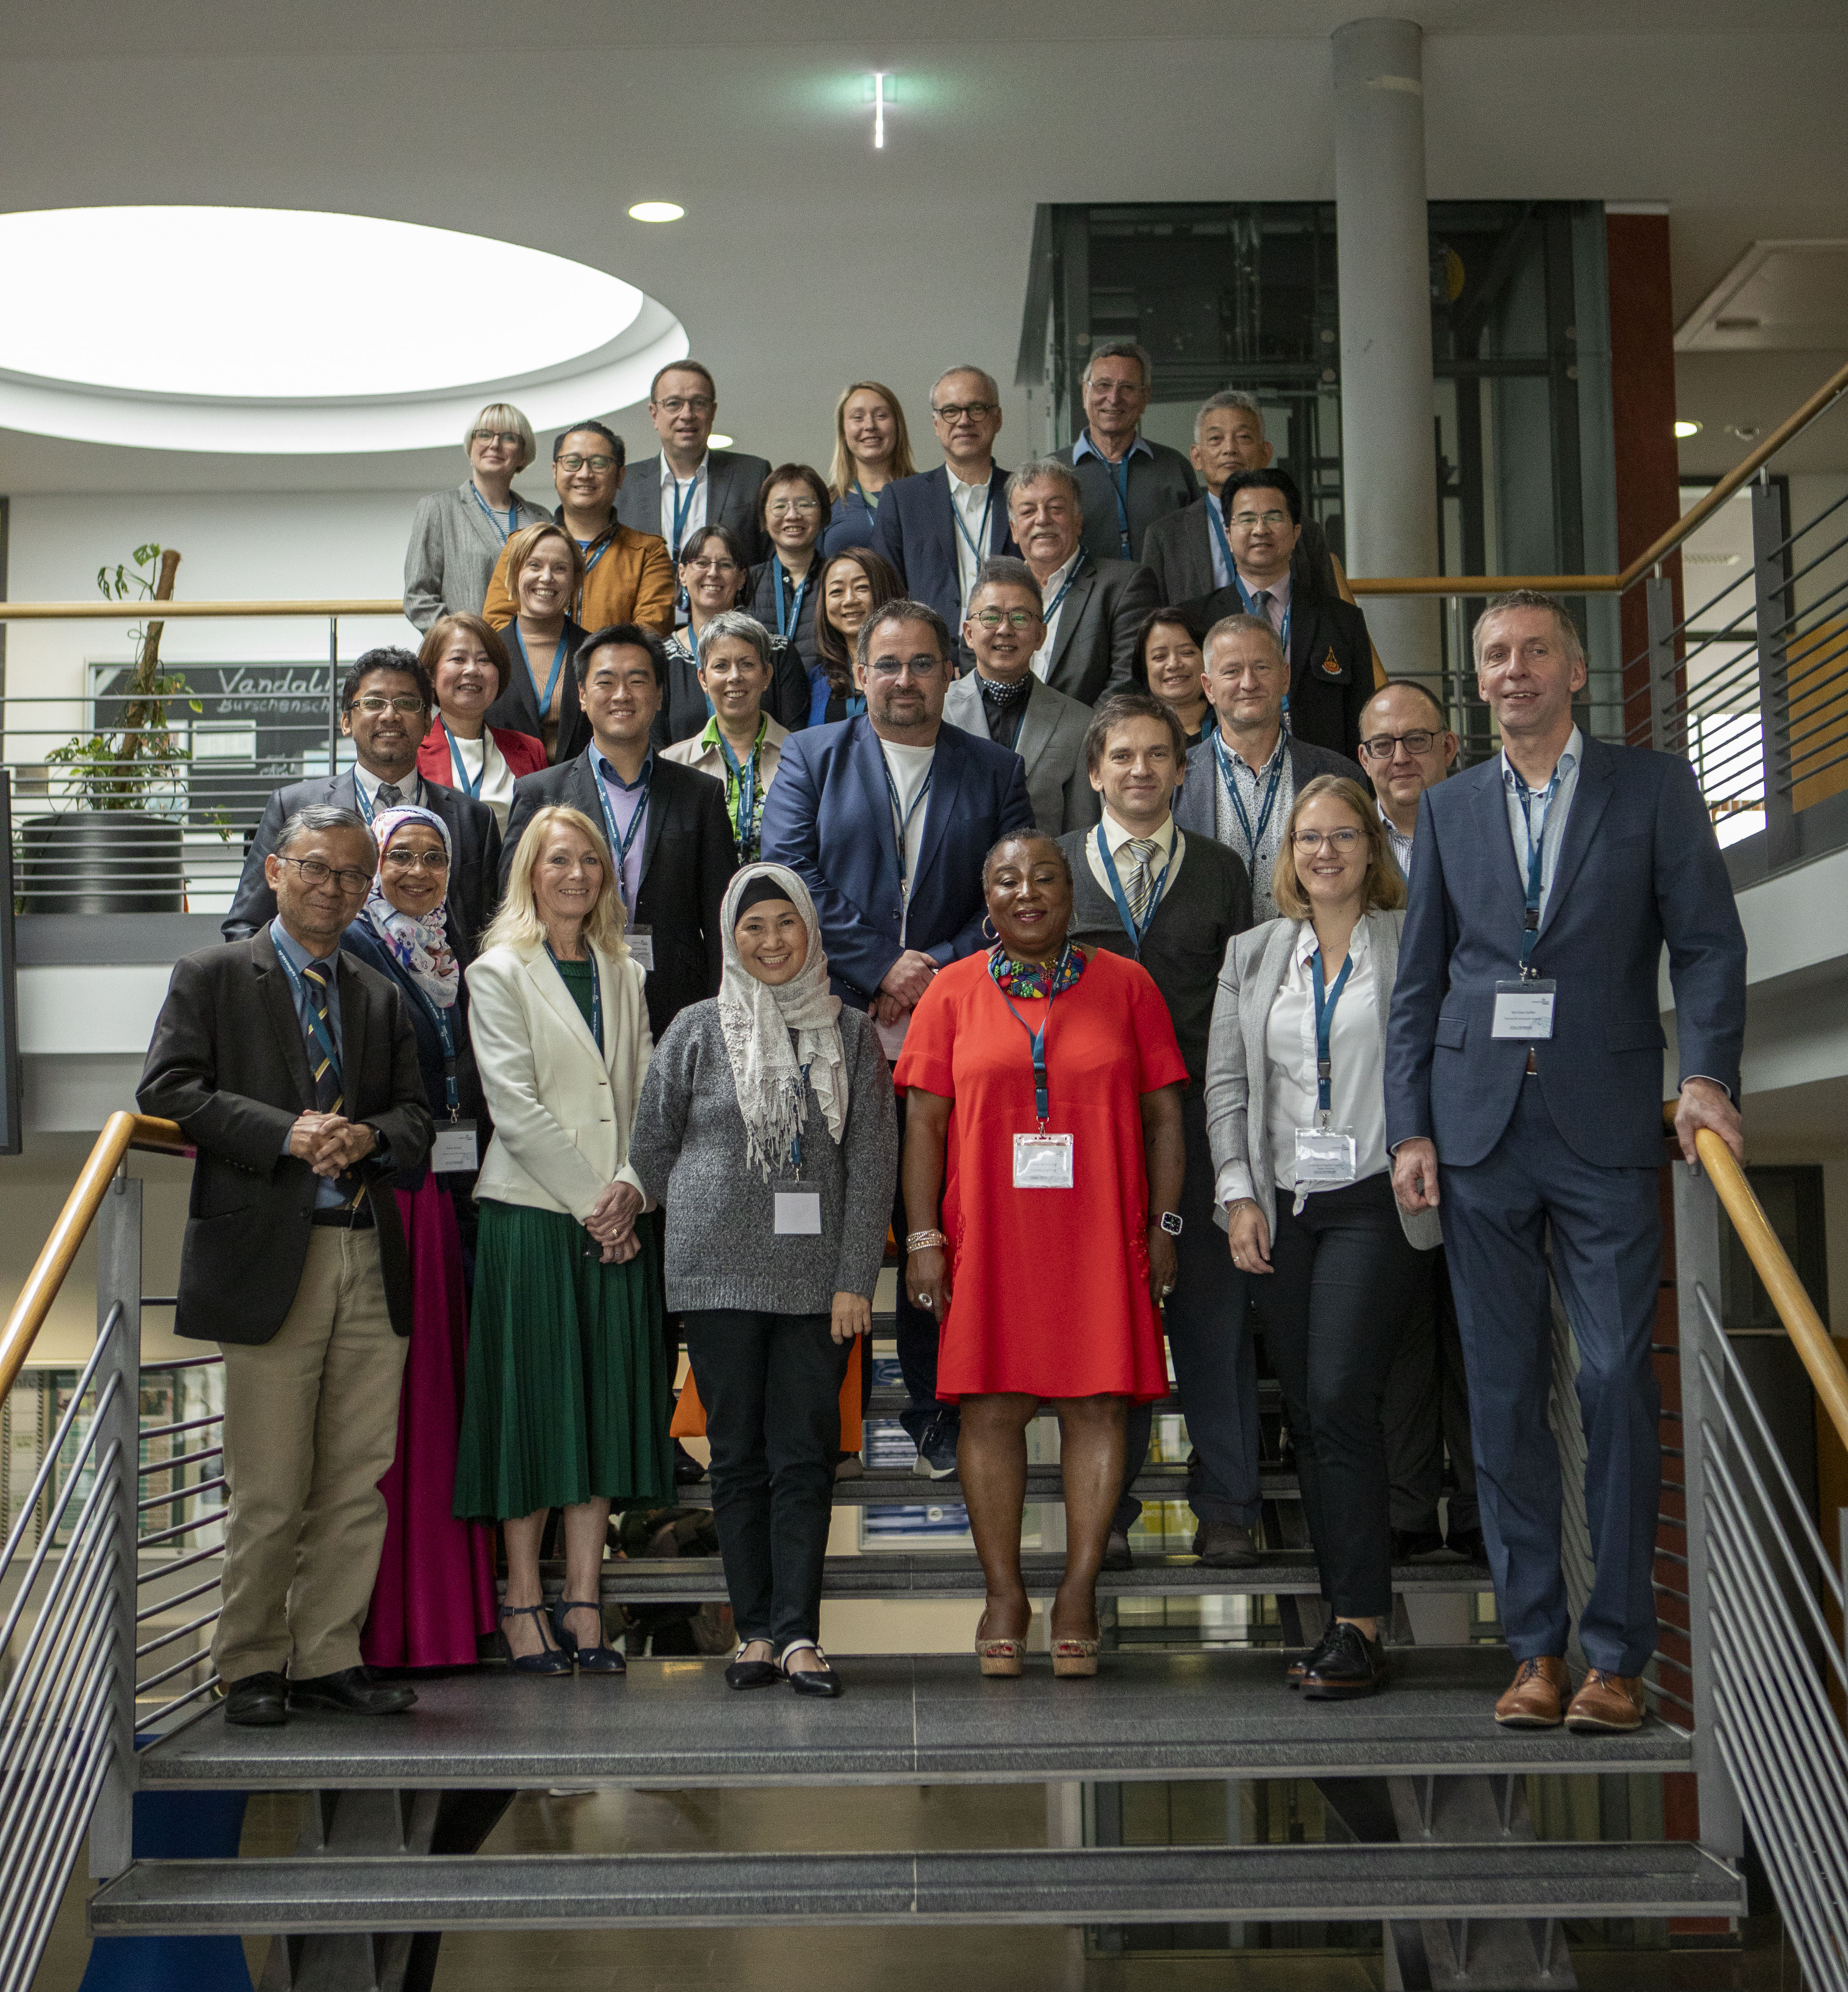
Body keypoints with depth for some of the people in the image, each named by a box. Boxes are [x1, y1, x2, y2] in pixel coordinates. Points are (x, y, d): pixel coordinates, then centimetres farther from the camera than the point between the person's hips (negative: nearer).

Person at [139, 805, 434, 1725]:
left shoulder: (382, 998, 19)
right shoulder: (211, 977, 5)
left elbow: (417, 1113, 16)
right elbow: (166, 1091, -6)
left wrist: (367, 1135, -7)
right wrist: (287, 1133, -15)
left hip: (369, 1259, 5)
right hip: (268, 1259, -5)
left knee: (359, 1477, 4)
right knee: (270, 1489, -1)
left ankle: (328, 1655, 14)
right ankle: (252, 1666, 12)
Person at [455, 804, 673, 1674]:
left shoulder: (626, 976, 16)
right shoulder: (499, 974, 1)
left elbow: (647, 1097, 11)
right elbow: (514, 1106, -7)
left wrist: (631, 1187, -6)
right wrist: (590, 1197, -11)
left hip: (616, 1223, 5)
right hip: (531, 1215, -4)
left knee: (606, 1402, 4)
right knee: (532, 1403, -2)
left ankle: (583, 1603, 9)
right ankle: (523, 1602, 6)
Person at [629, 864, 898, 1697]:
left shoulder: (850, 1035, 5)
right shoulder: (697, 1032, 4)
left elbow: (873, 1162, 2)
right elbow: (651, 1148, 12)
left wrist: (856, 1278, -4)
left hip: (819, 1278, 0)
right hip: (719, 1276, 0)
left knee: (807, 1455, -3)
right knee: (739, 1454, 3)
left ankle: (798, 1634, 0)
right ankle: (756, 1631, 10)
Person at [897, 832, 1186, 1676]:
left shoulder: (1125, 986, 8)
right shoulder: (953, 992, 8)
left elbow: (1163, 1112, 7)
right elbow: (924, 1120, 5)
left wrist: (1164, 1225, 1)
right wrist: (923, 1238, -2)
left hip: (1100, 1236, 0)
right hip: (988, 1238, 0)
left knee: (1095, 1406, -1)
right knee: (990, 1409, 0)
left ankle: (1079, 1594, 8)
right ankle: (1003, 1595, 10)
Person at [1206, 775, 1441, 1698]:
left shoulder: (1415, 944, 4)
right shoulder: (1253, 954, 14)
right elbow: (1225, 1083, 11)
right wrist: (1239, 1194, 1)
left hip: (1377, 1203, -4)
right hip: (1281, 1208, 4)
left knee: (1340, 1399, -14)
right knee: (1306, 1414, 5)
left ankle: (1362, 1630, -9)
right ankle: (1345, 1613, 12)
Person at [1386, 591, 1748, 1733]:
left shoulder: (1654, 786, 7)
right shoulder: (1450, 808, 15)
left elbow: (1709, 942, 2)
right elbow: (1420, 978, 13)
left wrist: (1708, 1074, -13)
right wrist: (1410, 1127, 5)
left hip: (1606, 1126, -3)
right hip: (1479, 1126, 3)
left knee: (1617, 1381, -6)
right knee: (1505, 1391, 3)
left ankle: (1617, 1653, 2)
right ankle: (1537, 1646, 10)